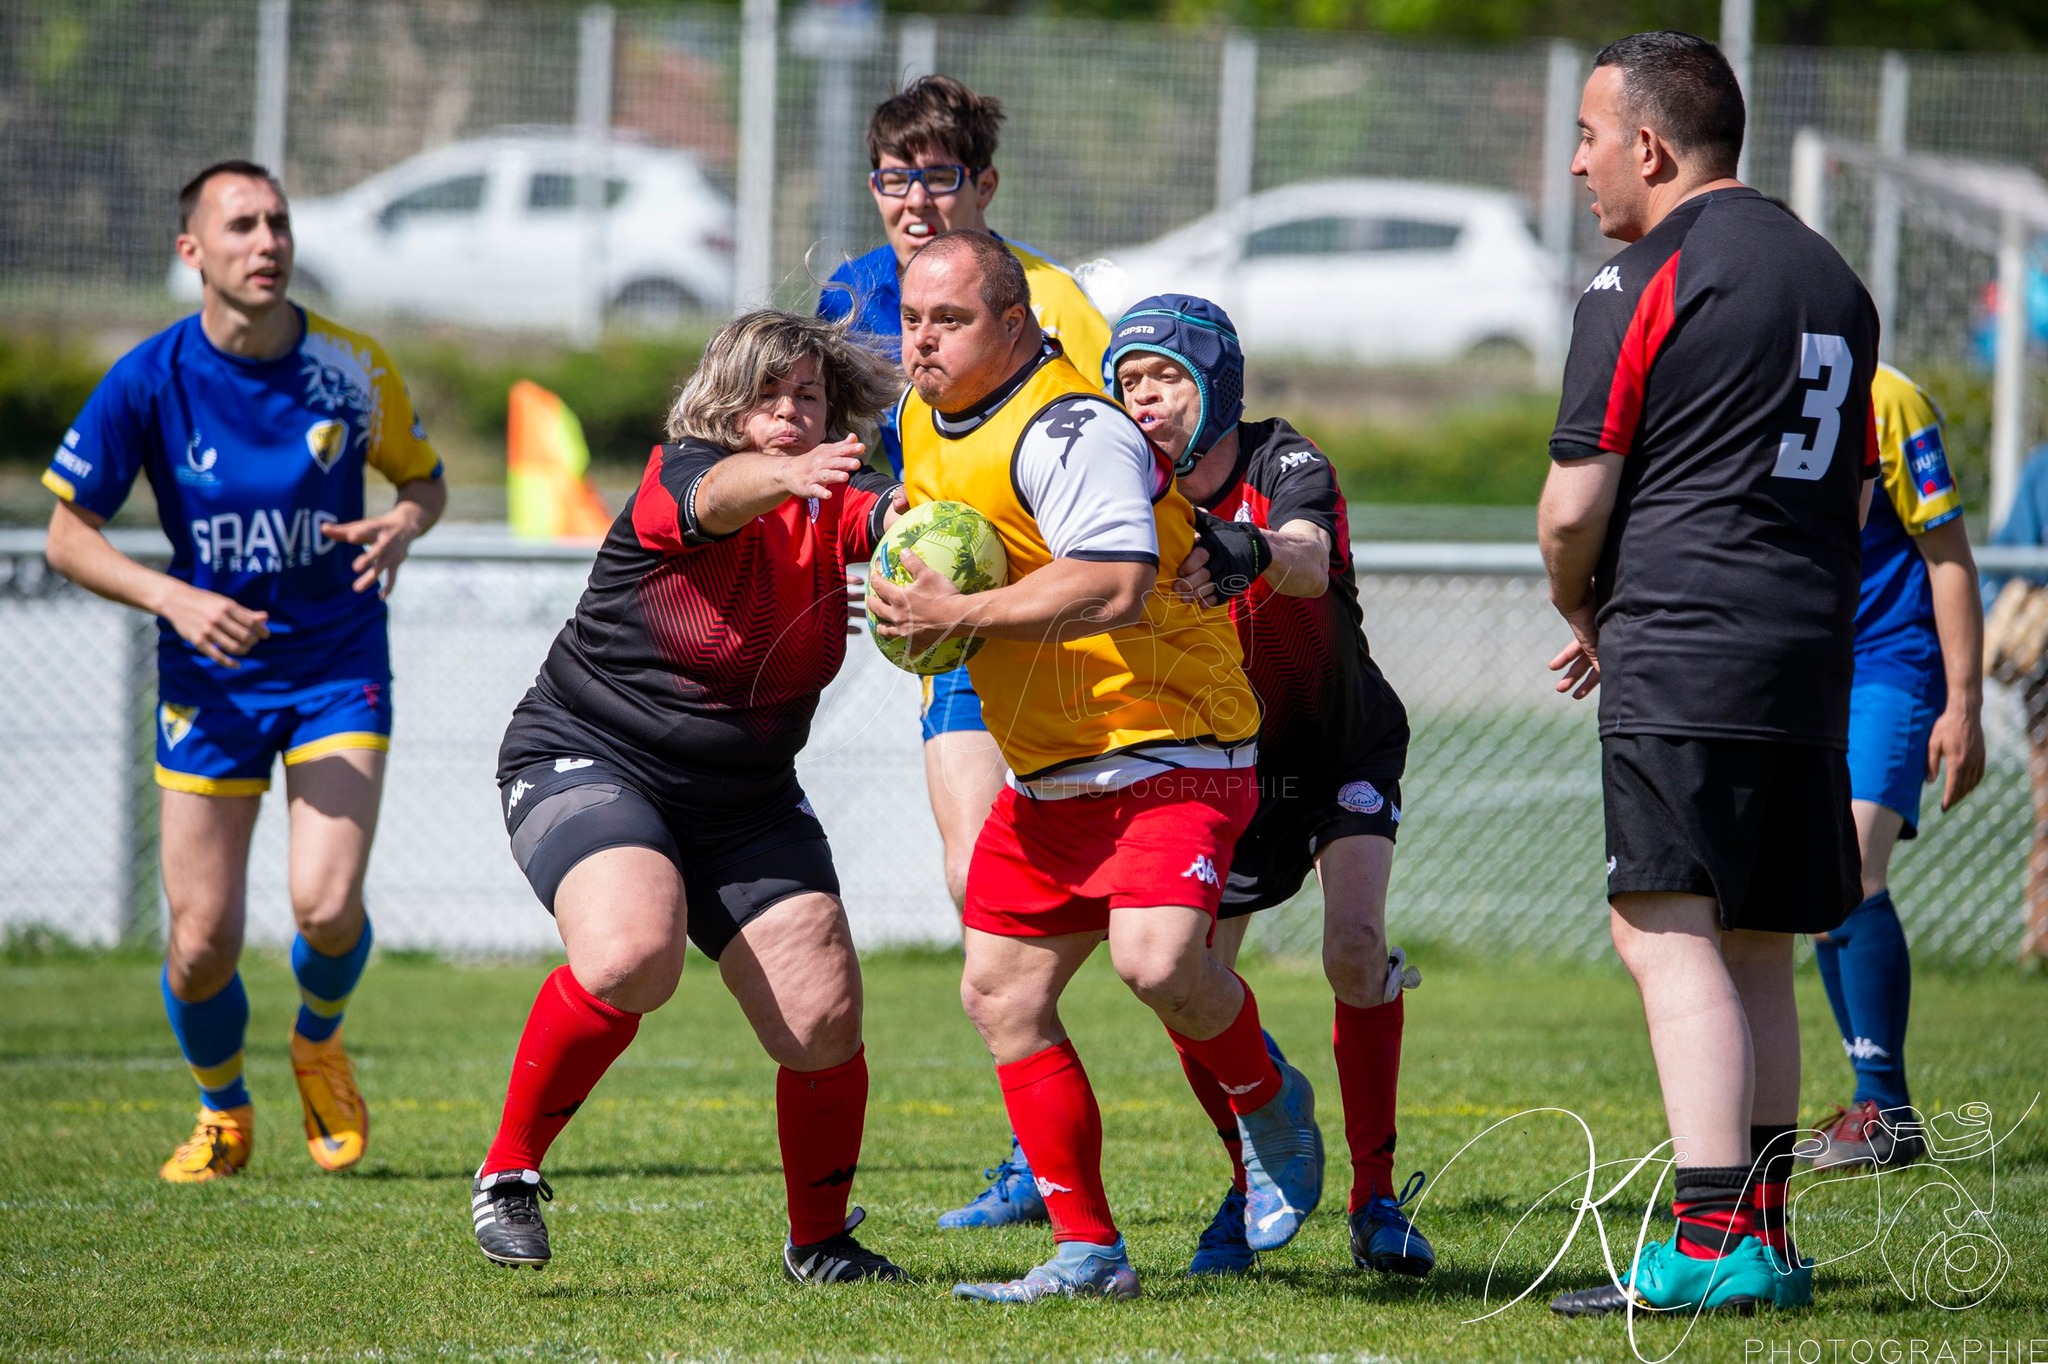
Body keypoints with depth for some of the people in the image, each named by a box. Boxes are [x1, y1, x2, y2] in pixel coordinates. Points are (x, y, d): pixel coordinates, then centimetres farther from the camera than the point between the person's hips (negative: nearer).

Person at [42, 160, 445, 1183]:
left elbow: (423, 476, 9)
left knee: (326, 906, -19)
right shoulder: (149, 381, -11)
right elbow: (67, 533, -5)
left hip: (337, 665, 0)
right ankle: (222, 1112, 28)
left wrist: (406, 522, -15)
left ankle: (319, 1043, 17)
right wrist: (172, 597, -20)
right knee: (203, 940, -3)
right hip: (210, 676, 0)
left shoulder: (351, 366, -8)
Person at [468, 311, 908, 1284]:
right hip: (587, 759, -5)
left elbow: (891, 515, -23)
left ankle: (819, 1239, 17)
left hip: (745, 802, 5)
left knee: (824, 1017, -5)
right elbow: (719, 496, -39)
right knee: (630, 956, -32)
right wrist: (784, 475, -62)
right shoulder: (675, 478, -15)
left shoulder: (832, 506, -1)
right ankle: (509, 1168, -13)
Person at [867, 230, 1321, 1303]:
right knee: (1000, 992, 5)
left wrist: (961, 615, -32)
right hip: (1047, 774, 10)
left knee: (1156, 960, -28)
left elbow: (1117, 581, -34)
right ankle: (1087, 1250, 11)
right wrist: (913, 598, 9)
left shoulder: (1066, 430, -21)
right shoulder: (928, 421, 9)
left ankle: (1269, 1102, 4)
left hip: (1168, 756, -10)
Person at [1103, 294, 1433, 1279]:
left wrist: (1249, 554, -67)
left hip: (1346, 751, -4)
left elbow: (1310, 563, -43)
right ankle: (1254, 1184, 15)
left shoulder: (1284, 465, -22)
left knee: (1356, 947, -24)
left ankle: (1375, 1197, -15)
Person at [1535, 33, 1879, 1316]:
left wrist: (1581, 613, 14)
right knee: (1759, 954, 13)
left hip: (1683, 666, -8)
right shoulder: (1834, 281, 18)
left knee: (1669, 936, -12)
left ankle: (1712, 1242, -23)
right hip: (1814, 658, 8)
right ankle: (1766, 1237, 14)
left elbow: (1574, 505, -8)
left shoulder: (1645, 285, -7)